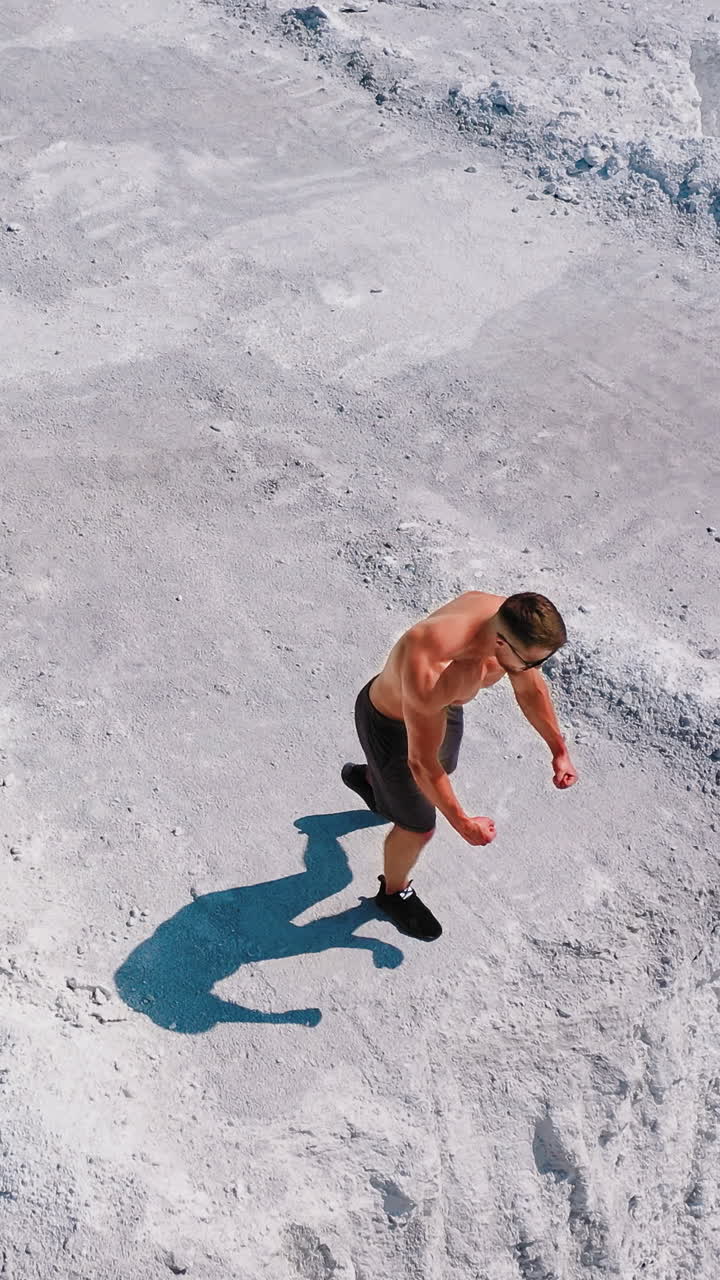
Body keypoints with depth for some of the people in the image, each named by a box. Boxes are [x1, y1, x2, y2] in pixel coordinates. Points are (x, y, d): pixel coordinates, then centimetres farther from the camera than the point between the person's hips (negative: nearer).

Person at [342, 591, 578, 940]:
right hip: (392, 723, -7)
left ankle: (367, 779, 65)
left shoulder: (511, 623, -26)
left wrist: (559, 749, -2)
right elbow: (421, 762, -33)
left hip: (441, 705, 7)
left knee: (444, 768, 34)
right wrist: (463, 824, -23)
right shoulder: (431, 670, -47)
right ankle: (394, 892, 42)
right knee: (418, 827, 9)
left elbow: (531, 688, -3)